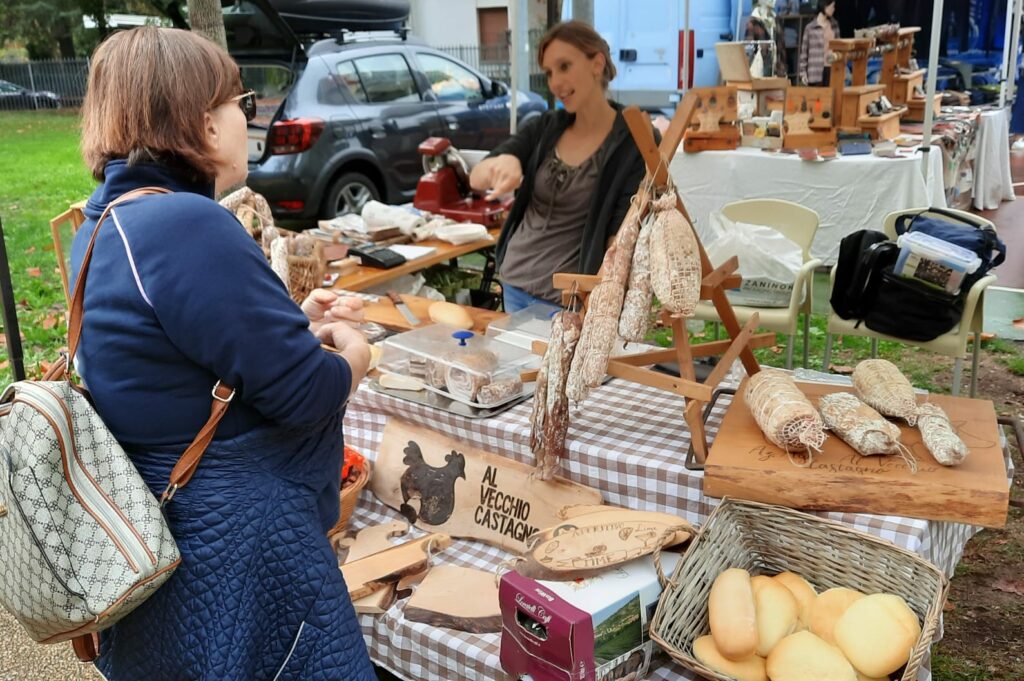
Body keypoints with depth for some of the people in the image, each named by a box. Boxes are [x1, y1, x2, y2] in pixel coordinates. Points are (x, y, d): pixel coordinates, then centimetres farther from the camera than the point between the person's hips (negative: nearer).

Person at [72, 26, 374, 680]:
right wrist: (352, 354, -4)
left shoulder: (105, 224, 6)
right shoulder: (188, 225, -26)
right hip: (236, 542, -10)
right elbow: (303, 393, -24)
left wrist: (295, 323, 11)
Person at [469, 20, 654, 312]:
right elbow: (476, 179, -4)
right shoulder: (545, 127, 3)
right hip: (514, 284, 5)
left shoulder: (635, 142, -10)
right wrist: (500, 163, -28)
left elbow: (623, 236, -16)